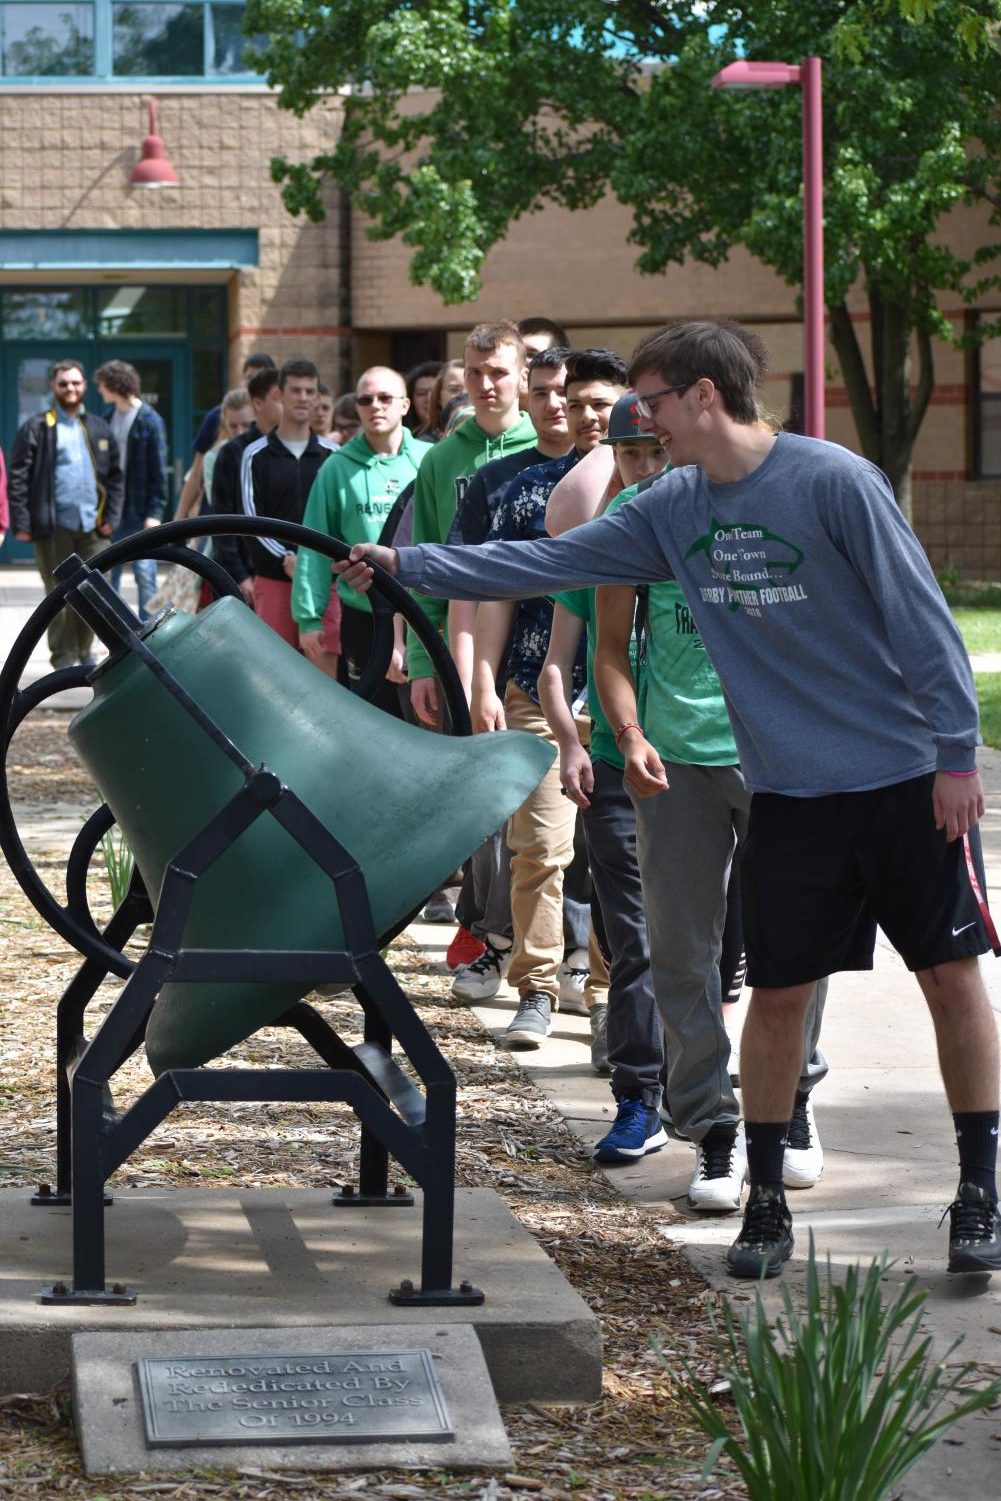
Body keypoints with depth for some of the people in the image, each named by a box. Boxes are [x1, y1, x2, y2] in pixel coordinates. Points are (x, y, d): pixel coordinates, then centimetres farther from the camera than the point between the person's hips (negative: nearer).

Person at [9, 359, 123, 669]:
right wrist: (21, 523, -11)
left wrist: (111, 516, 2)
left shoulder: (99, 429, 13)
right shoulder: (36, 428, 0)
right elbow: (18, 478, -4)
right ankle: (64, 658, 8)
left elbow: (115, 476, 13)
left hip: (93, 526, 3)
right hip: (54, 527, -3)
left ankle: (84, 650, 21)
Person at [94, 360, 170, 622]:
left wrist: (155, 513, -14)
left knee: (144, 573, -3)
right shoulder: (110, 418, 9)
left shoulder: (149, 421, -8)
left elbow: (158, 472, -9)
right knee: (108, 573, 10)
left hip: (140, 512, -6)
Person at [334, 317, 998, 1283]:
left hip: (906, 778, -5)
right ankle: (766, 1202, 16)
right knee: (778, 992, 4)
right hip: (789, 794, 5)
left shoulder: (834, 482, -14)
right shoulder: (671, 509, 4)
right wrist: (406, 567, 7)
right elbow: (550, 562, 8)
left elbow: (919, 618, -13)